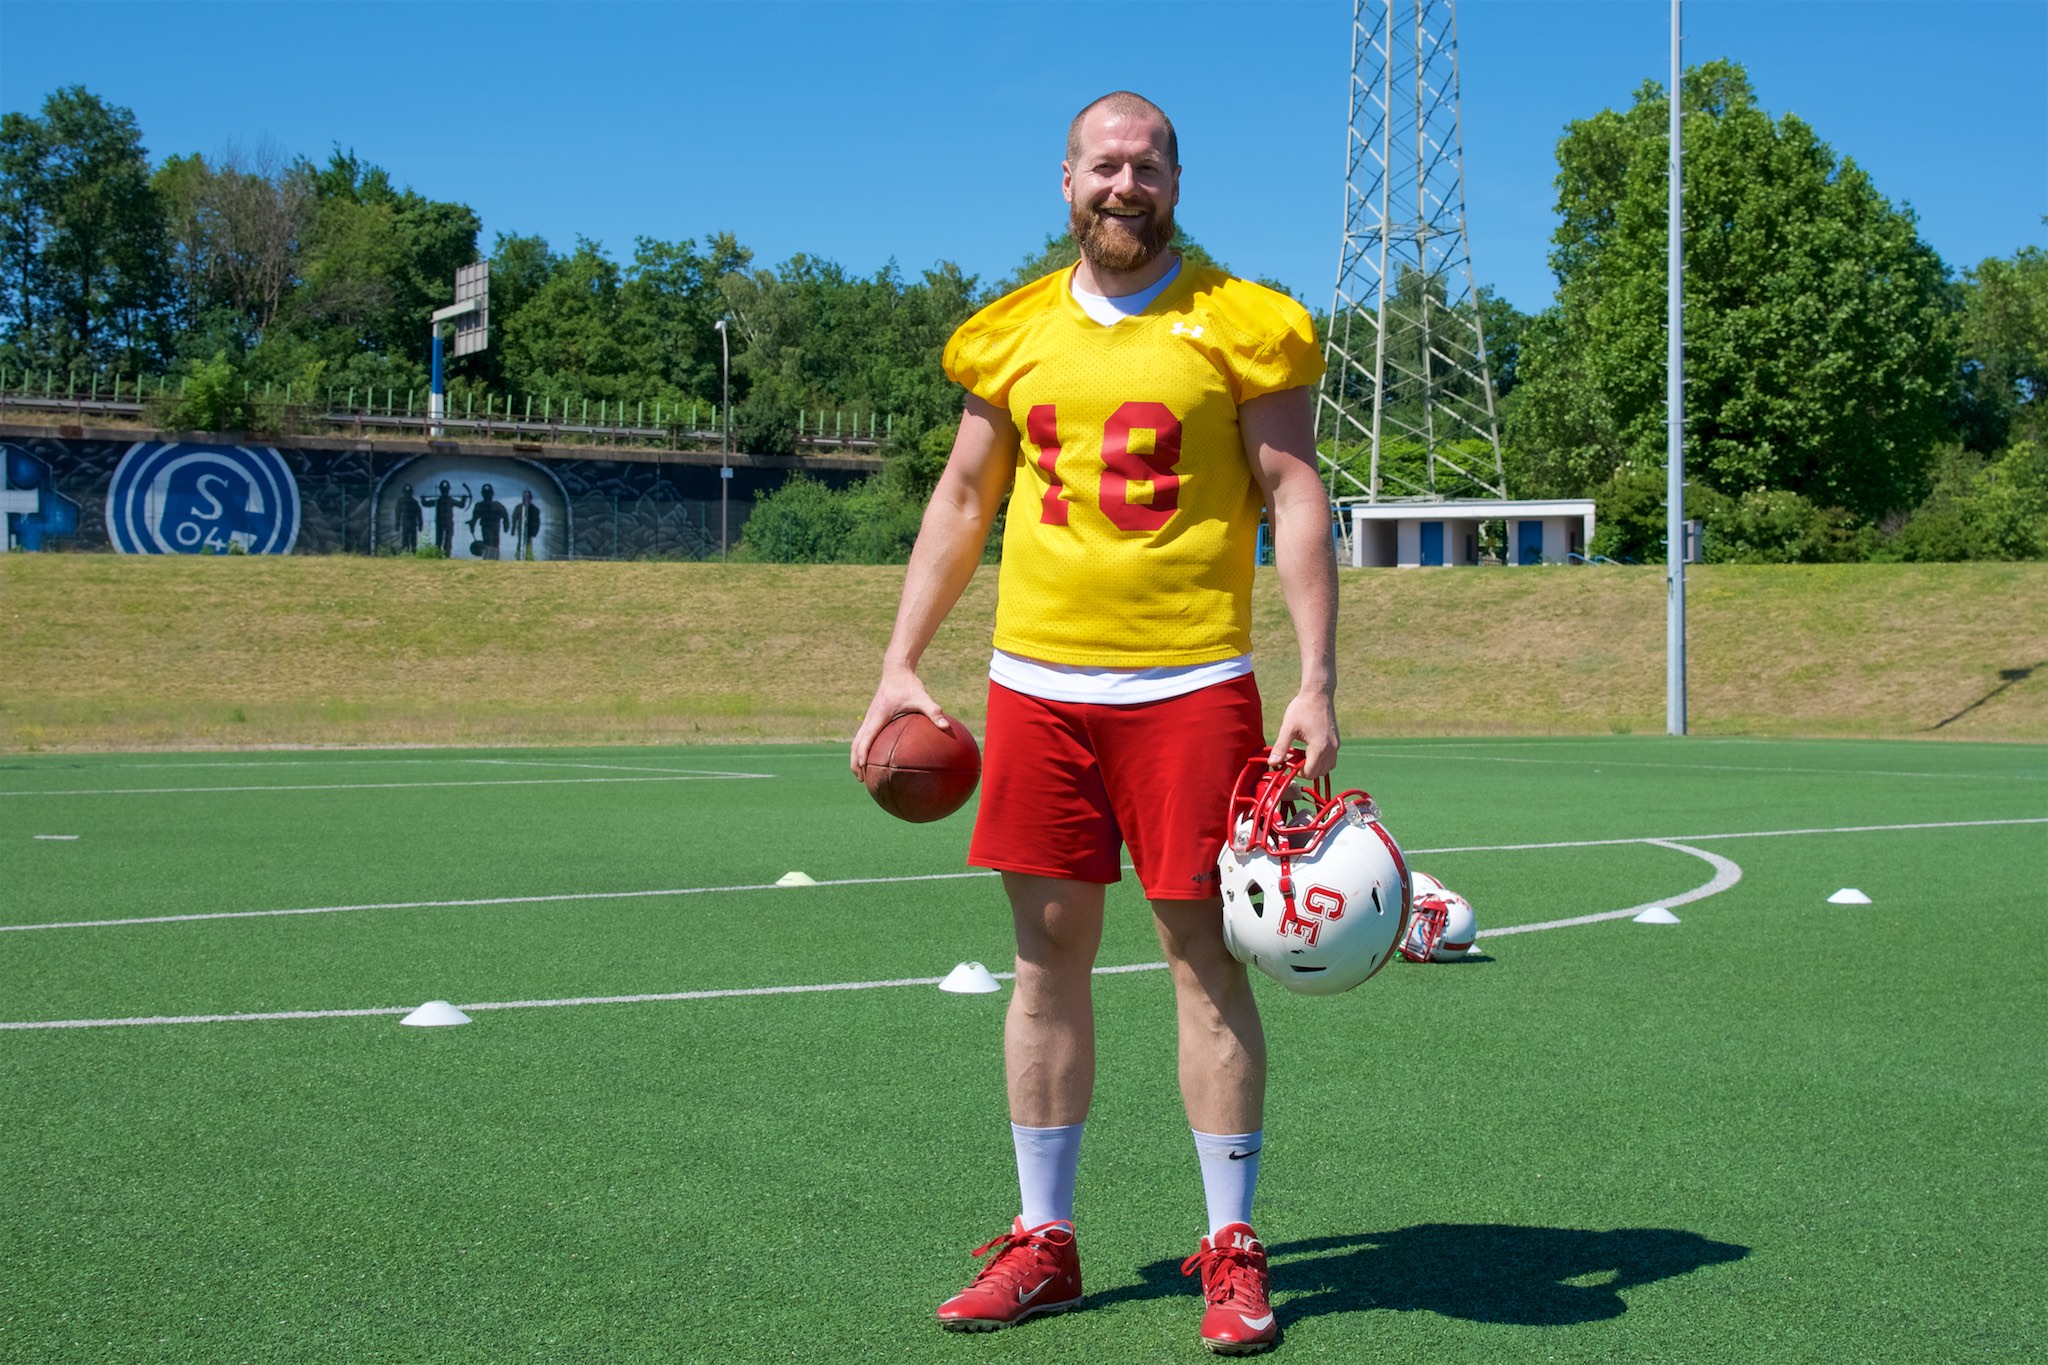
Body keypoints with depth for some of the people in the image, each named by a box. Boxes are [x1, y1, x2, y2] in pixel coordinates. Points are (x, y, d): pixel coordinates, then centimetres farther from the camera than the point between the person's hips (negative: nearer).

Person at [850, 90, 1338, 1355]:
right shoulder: (1013, 334, 10)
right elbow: (962, 501, 17)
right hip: (1038, 683, 3)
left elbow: (1296, 499, -2)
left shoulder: (1240, 326, 0)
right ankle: (1044, 1242, 16)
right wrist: (901, 666, 11)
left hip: (1191, 686, -3)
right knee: (1049, 953, 6)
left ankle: (1234, 1250, 9)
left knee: (1205, 954, -1)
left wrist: (1318, 682, -10)